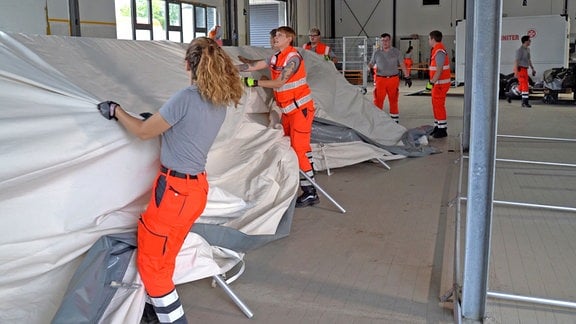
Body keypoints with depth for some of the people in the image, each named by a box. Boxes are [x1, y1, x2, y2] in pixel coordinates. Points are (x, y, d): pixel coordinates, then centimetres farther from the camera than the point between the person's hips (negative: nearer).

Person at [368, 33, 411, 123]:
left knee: (393, 100, 7)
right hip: (380, 79, 0)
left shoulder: (396, 52, 5)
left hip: (393, 79, 0)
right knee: (378, 100, -4)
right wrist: (369, 68, -14)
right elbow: (371, 63, 10)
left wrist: (407, 77, 0)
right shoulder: (376, 53, 7)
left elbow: (402, 65, 5)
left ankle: (395, 120, 17)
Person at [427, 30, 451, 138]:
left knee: (439, 106, -6)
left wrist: (432, 82, -26)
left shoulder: (439, 52, -19)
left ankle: (442, 129, 0)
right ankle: (437, 126, 24)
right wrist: (432, 82, 21)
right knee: (436, 105, 15)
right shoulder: (436, 50, 14)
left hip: (440, 83, -10)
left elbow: (439, 70, -25)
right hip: (437, 83, 10)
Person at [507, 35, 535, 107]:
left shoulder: (527, 49, 14)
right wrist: (516, 72, -24)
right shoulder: (520, 50, -14)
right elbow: (516, 61, -18)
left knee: (521, 87, 13)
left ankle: (509, 94, 29)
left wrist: (532, 69, 20)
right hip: (520, 69, -9)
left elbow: (529, 60, 24)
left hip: (525, 70, 9)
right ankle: (525, 102, -7)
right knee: (525, 86, -10)